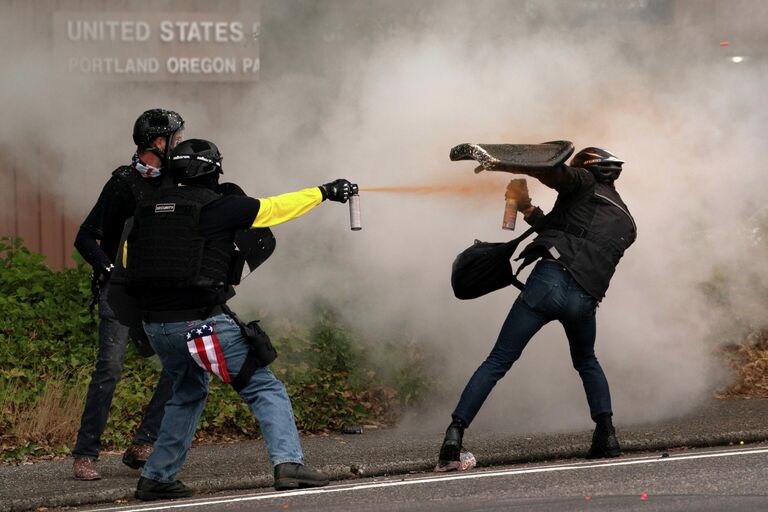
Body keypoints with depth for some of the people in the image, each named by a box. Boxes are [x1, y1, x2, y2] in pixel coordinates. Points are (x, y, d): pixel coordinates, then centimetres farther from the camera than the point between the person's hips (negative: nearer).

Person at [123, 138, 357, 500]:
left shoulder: (147, 209, 9)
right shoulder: (218, 207, -5)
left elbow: (129, 257, 17)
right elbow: (276, 208, 2)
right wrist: (324, 192, 13)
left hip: (156, 325, 6)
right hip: (203, 322, -6)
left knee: (187, 395, 29)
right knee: (265, 390, 1)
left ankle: (156, 478, 28)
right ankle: (288, 463, -17)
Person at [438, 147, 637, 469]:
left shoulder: (585, 185, 13)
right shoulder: (627, 225, 28)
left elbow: (556, 172, -10)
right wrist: (530, 211, 31)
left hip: (550, 279, -4)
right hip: (585, 299, 4)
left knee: (497, 363, 0)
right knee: (586, 363, 32)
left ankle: (453, 439, -10)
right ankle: (606, 434, 14)